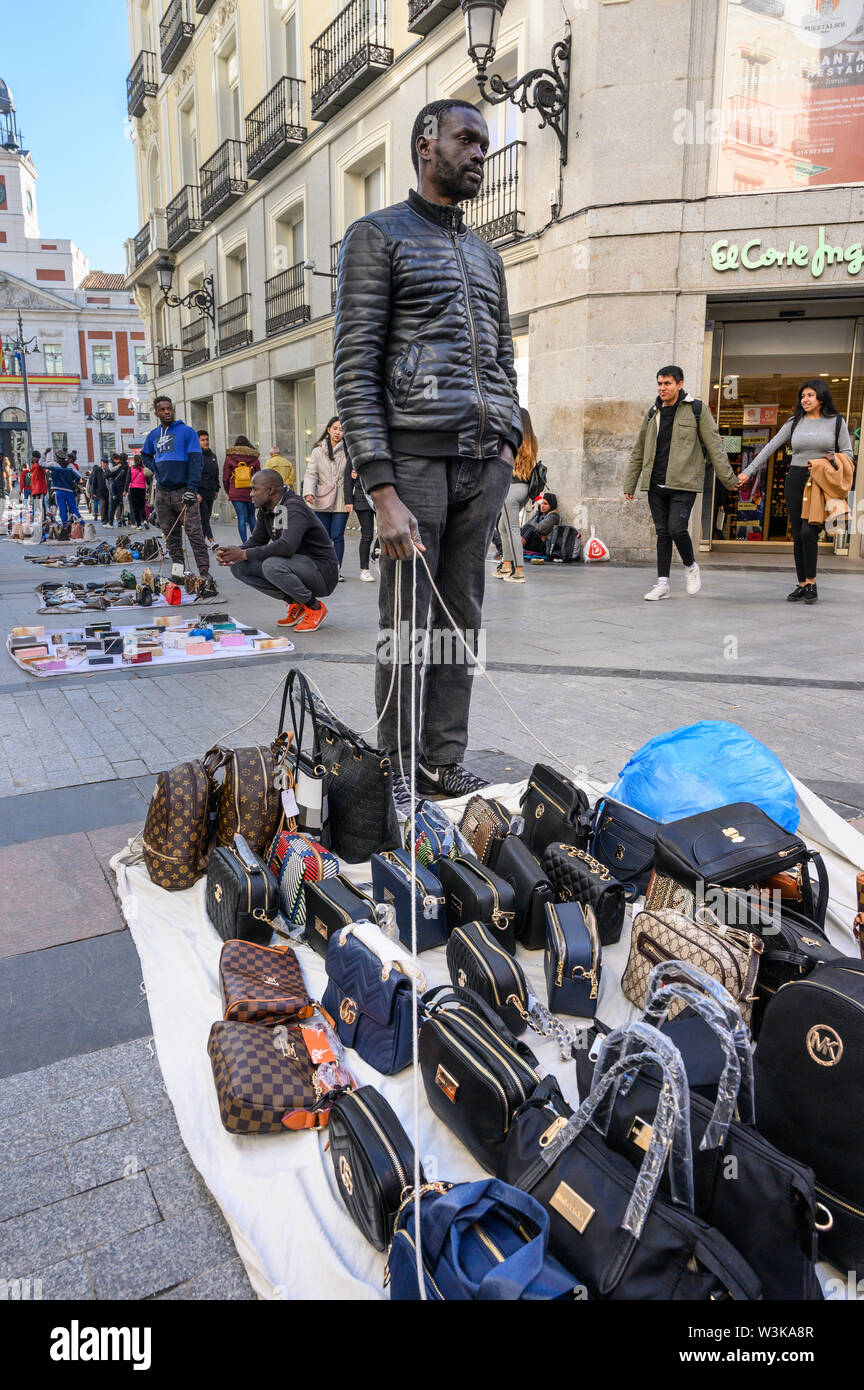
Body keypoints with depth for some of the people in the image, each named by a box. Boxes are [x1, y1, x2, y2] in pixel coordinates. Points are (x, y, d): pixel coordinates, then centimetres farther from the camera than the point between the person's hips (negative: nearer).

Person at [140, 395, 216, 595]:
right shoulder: (154, 435, 15)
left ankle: (205, 576, -17)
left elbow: (195, 461, -8)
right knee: (170, 536, 8)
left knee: (195, 534, -13)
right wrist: (154, 467, 10)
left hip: (183, 491, -6)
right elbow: (145, 455, 32)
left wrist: (191, 488, -18)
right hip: (162, 492, 6)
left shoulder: (187, 432, -1)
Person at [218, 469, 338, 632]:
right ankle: (295, 604, 4)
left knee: (272, 565, -35)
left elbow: (287, 546, -36)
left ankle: (315, 607, -12)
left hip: (323, 572, -9)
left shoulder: (294, 508, -22)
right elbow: (256, 540, 11)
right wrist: (235, 554, -12)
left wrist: (244, 554, -30)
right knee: (239, 566, -3)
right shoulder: (265, 510, 6)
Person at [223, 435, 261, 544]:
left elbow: (225, 478, 4)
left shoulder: (229, 457, 3)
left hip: (236, 493, -1)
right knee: (251, 517, 14)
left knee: (241, 518, -2)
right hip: (251, 493, 1)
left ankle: (244, 542, -7)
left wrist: (229, 492, 14)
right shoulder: (254, 458, 5)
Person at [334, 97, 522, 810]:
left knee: (461, 616, 7)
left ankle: (447, 764, 16)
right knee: (408, 621, -4)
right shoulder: (378, 235, 4)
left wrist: (508, 440, 9)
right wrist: (383, 491, -16)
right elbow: (355, 370, -7)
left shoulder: (487, 254, 25)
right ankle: (400, 775, 8)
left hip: (484, 463, 6)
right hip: (415, 456, -6)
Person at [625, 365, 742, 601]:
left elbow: (714, 446, 0)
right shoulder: (653, 414, 14)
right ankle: (662, 583, 10)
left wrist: (728, 479, -3)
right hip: (655, 485, 4)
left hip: (683, 484, -4)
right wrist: (629, 484, 14)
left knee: (676, 529, -14)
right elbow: (638, 451, 18)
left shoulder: (697, 410, 2)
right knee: (662, 533, 5)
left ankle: (690, 566, 14)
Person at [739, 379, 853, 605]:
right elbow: (770, 447, 7)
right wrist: (748, 472, 0)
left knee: (808, 531, -17)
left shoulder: (836, 422, 4)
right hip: (796, 481, 3)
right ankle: (802, 585, 9)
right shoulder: (794, 422, 9)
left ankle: (811, 583, -5)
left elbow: (847, 453, 4)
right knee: (798, 535, 2)